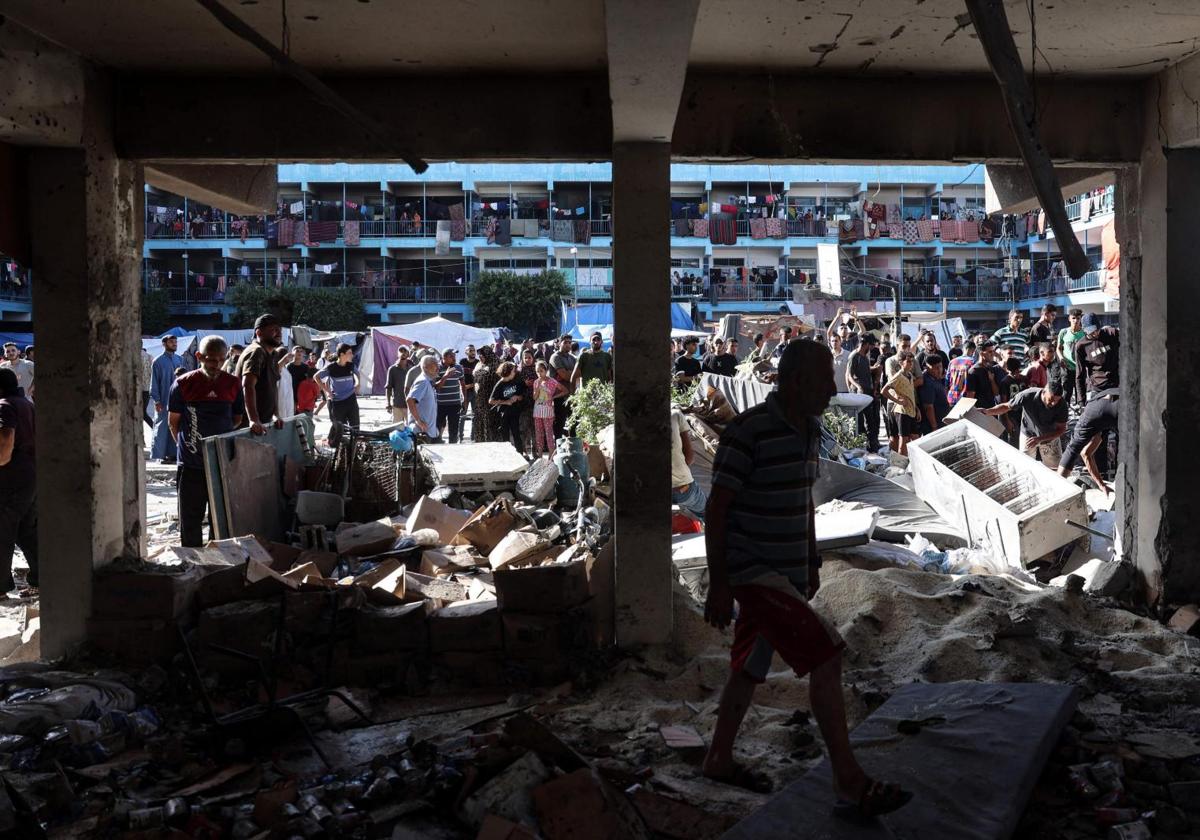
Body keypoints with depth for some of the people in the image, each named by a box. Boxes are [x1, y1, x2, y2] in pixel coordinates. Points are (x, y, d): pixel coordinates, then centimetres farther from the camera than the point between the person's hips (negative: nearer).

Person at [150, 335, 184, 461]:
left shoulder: (180, 359, 7)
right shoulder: (158, 361, -6)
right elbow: (154, 382, -6)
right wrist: (157, 400, -11)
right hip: (164, 401, -5)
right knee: (161, 427, 0)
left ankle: (171, 453, 17)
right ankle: (159, 455, 6)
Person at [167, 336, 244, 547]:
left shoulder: (233, 384, 1)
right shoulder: (183, 384, -5)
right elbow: (173, 421, 4)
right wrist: (186, 444, 6)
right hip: (191, 464, -2)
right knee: (190, 521, 6)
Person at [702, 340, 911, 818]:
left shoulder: (809, 430, 7)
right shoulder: (749, 432, -19)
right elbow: (716, 510, -17)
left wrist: (812, 561, 21)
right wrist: (718, 585, -17)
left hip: (788, 573, 9)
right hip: (753, 573, -8)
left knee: (750, 668, 17)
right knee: (826, 656, -15)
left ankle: (719, 760, 34)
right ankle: (850, 785, -7)